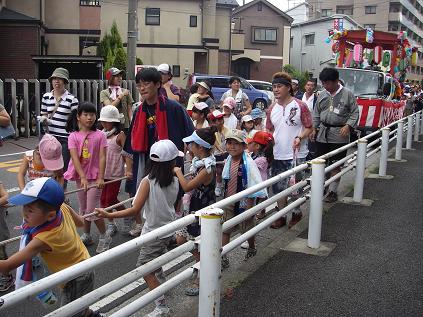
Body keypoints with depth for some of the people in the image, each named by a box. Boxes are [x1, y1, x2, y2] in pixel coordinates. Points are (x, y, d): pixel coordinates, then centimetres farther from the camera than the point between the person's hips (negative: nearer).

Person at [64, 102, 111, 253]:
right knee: (83, 208, 16)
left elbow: (102, 157, -9)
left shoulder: (99, 135, -6)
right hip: (80, 177, 4)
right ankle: (87, 235, 32)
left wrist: (100, 178, -17)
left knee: (92, 209, -5)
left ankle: (104, 237, 13)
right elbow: (75, 158, -12)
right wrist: (82, 178, -22)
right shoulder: (73, 136, -3)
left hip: (94, 177, -3)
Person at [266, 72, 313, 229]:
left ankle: (296, 213, 22)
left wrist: (300, 138, -21)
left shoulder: (300, 106, -6)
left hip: (296, 154, -5)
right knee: (279, 188, 10)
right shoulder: (272, 109, 8)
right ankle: (281, 216, 25)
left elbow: (309, 127, -4)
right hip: (278, 155, 5)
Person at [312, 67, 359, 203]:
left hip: (339, 136, -4)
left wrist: (348, 126, -15)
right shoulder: (322, 95, 10)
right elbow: (316, 113, 17)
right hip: (322, 134, 4)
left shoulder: (347, 94, -2)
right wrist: (314, 129, 9)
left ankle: (333, 191, 13)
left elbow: (355, 113, -1)